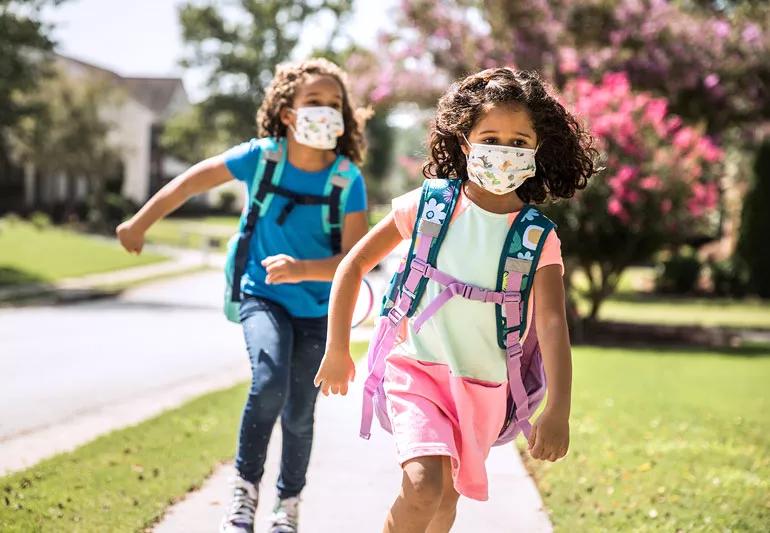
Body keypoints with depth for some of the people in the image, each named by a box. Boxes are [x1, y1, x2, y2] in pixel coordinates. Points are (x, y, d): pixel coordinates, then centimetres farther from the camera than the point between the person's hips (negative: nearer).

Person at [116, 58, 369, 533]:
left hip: (318, 309, 1)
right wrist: (140, 224, 7)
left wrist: (301, 269, -36)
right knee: (269, 381, -28)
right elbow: (193, 181, 0)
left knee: (299, 413, 7)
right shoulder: (262, 155, -13)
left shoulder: (348, 179, -16)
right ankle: (245, 489, -9)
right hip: (263, 297, -1)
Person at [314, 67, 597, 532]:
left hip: (483, 388, 2)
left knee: (447, 495, 17)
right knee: (423, 487, -24)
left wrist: (558, 411, -31)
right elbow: (354, 265, 2)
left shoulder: (539, 239, -7)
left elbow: (553, 324, -18)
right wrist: (338, 350, 0)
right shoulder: (430, 205, -7)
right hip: (417, 369, -2)